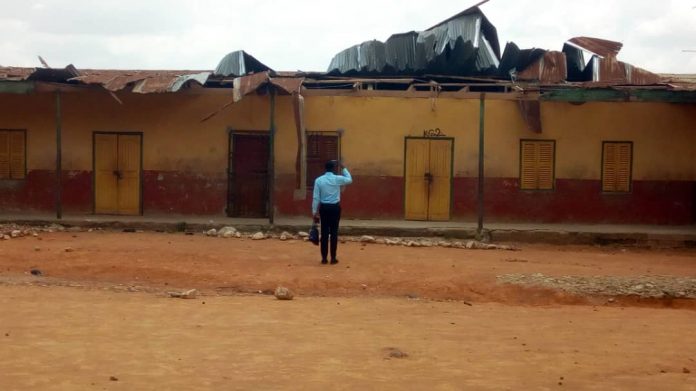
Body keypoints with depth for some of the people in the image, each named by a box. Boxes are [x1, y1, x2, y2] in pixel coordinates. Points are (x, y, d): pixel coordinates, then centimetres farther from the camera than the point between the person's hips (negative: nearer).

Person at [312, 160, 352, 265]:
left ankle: (324, 258, 7)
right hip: (335, 207, -1)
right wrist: (343, 167, 21)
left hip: (324, 208, 1)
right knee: (334, 232, 3)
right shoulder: (338, 179, -6)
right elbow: (350, 180, 16)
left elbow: (316, 197, -4)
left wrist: (314, 212, 2)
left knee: (324, 233, 5)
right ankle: (333, 258, 5)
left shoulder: (319, 180, -4)